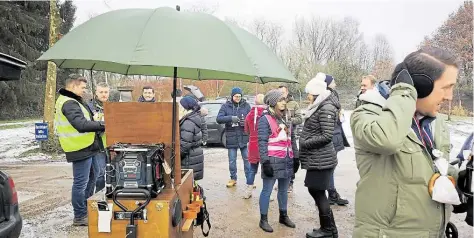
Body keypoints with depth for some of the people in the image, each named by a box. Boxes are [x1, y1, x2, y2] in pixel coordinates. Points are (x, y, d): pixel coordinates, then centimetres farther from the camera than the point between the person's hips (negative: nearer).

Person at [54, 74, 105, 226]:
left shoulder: (71, 101, 15)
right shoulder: (69, 103, -19)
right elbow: (81, 125, -31)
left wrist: (98, 126, 12)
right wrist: (103, 125, -29)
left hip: (86, 146, 11)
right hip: (81, 148, -11)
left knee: (92, 175, 21)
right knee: (81, 182, -2)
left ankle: (86, 207, 34)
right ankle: (80, 216, 9)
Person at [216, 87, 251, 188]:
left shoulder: (246, 105, 2)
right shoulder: (226, 106, 0)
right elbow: (218, 119, -9)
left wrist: (246, 122, -18)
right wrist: (231, 118, -24)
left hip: (244, 137, 0)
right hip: (231, 138, 0)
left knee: (247, 159, 5)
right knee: (232, 160, 11)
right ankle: (233, 178, 27)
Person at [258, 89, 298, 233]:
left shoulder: (285, 118, 14)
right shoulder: (265, 119, -8)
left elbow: (291, 139, 18)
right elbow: (262, 142, -13)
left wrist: (295, 157, 14)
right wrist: (265, 162, -19)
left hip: (287, 161, 7)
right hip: (273, 161, -7)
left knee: (284, 190, 17)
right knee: (267, 190, 2)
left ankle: (283, 216, 32)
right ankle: (263, 220, 14)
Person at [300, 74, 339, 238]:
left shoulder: (326, 108, -16)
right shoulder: (318, 107, 13)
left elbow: (327, 136, -22)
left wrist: (305, 143, -17)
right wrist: (305, 142, 8)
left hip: (321, 159, -10)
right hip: (316, 158, 10)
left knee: (318, 193, 1)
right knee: (314, 191, 16)